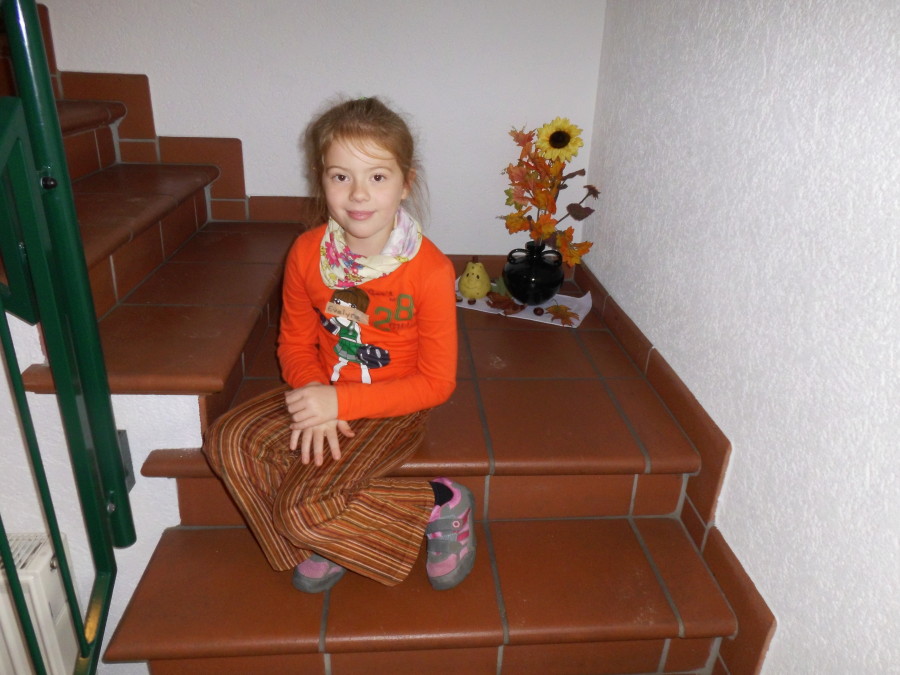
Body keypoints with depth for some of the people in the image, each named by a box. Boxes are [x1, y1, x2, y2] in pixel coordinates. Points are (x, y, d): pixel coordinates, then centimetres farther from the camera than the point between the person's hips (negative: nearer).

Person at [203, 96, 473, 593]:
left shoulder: (429, 270, -21)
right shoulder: (306, 254, -8)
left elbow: (436, 382, -16)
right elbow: (296, 342, 5)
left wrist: (340, 402, -22)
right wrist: (312, 397, -16)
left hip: (392, 409, -5)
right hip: (322, 395, 6)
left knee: (305, 507, -23)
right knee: (228, 442, -17)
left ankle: (439, 505, 0)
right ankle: (329, 540, 4)